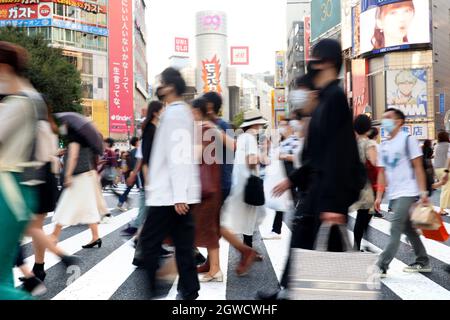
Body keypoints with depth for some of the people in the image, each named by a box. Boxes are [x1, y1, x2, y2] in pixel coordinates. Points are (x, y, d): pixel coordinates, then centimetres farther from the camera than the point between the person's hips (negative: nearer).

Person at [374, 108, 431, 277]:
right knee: (408, 229, 14)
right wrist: (379, 196, 10)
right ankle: (423, 262, 27)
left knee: (395, 229, -11)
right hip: (393, 194, 7)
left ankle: (381, 266, -10)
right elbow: (382, 172, 14)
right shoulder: (383, 146, 13)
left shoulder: (408, 139, -6)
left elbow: (418, 167, -8)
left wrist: (423, 192, -13)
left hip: (407, 192, -7)